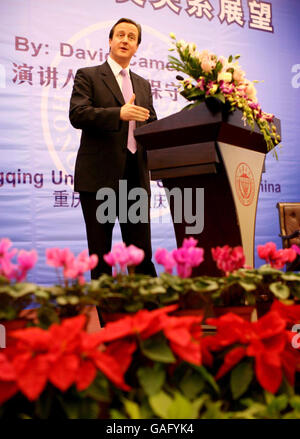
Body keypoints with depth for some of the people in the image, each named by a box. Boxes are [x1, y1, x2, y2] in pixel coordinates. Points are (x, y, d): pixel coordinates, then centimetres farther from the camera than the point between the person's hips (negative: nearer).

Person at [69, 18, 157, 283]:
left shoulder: (143, 85, 21)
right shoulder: (88, 76, 5)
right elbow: (77, 115, -10)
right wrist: (119, 113, -23)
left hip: (136, 178, 5)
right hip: (99, 175, -4)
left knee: (141, 251, 6)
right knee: (100, 253, 1)